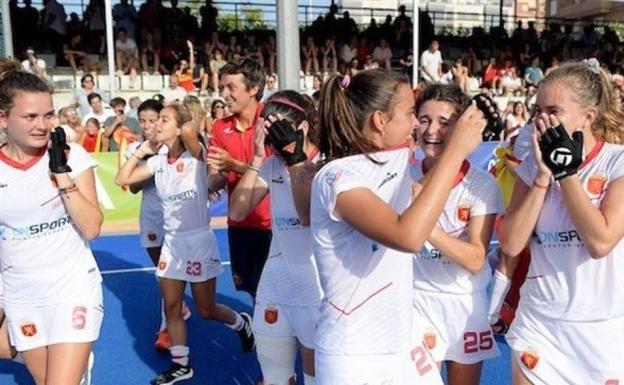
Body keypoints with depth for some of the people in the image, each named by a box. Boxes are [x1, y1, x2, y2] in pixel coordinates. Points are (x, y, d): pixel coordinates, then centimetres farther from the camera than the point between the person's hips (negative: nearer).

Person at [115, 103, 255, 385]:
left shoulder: (195, 155, -12)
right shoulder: (158, 162, 5)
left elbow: (190, 130, -34)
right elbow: (122, 179, 7)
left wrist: (186, 128, -11)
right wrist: (141, 151, 4)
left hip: (199, 240, -5)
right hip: (171, 242, 6)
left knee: (206, 310, 5)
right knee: (171, 307, 8)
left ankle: (242, 324, 35)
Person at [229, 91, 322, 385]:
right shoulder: (272, 165, 4)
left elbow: (309, 216, -24)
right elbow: (237, 212, -5)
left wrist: (296, 159, -21)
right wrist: (257, 157, -11)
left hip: (316, 288, -5)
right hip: (274, 286, 5)